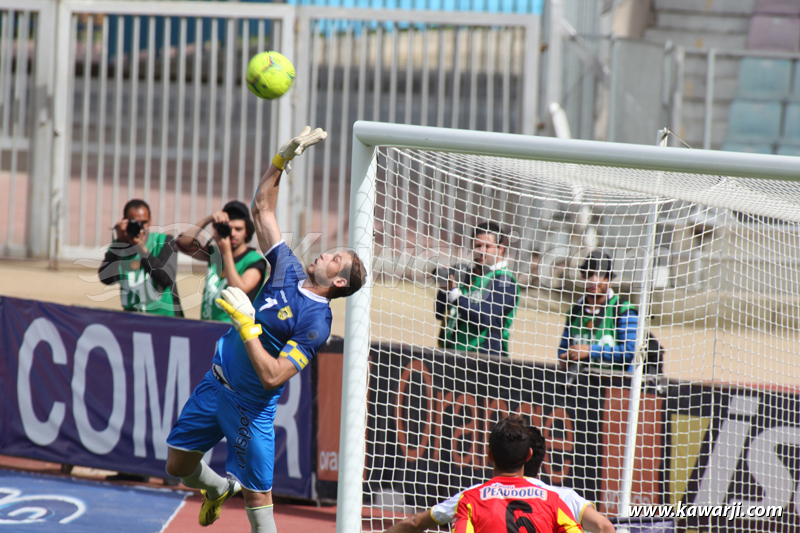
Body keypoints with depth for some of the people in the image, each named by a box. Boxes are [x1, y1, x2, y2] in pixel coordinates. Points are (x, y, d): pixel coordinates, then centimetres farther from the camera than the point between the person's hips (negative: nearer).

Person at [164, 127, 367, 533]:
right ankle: (219, 488, 46)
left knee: (257, 496, -4)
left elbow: (272, 376, -26)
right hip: (215, 383, 7)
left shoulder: (316, 322, -19)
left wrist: (246, 323, -28)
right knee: (178, 466, 15)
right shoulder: (288, 270, 1)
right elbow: (262, 208, 8)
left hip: (250, 405, -7)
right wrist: (284, 157, -1)